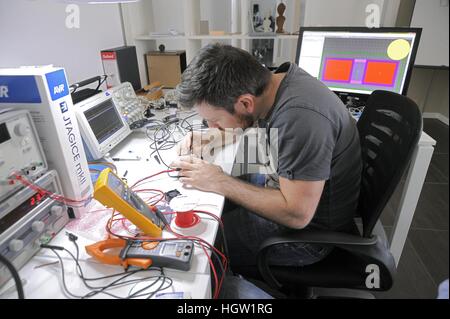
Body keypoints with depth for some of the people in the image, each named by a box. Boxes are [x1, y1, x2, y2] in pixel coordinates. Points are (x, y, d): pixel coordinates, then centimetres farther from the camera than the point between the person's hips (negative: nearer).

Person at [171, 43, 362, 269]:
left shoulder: (300, 116, -35)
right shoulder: (278, 79, -8)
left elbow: (296, 214, -31)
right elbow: (253, 126, 12)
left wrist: (220, 182, -24)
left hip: (307, 229, -8)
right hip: (286, 194, 8)